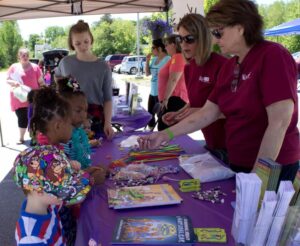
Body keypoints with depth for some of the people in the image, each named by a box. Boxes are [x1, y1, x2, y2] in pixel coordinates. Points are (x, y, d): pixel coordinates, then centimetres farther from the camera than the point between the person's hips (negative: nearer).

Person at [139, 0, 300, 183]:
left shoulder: (272, 56, -17)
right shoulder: (229, 66, 6)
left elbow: (279, 122, -22)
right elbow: (207, 113, 5)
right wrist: (164, 135, -2)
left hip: (272, 169, -7)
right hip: (238, 163, 7)